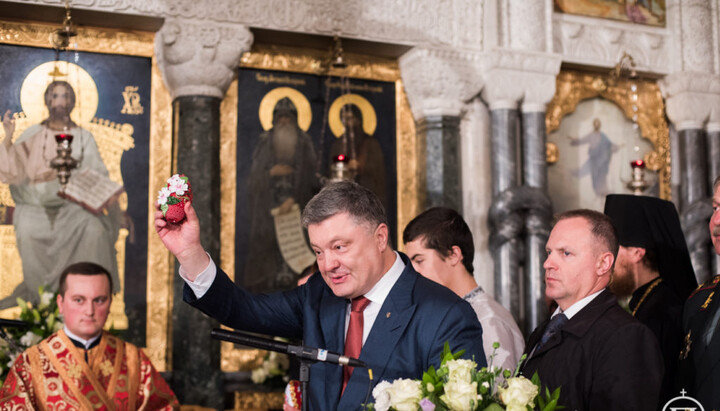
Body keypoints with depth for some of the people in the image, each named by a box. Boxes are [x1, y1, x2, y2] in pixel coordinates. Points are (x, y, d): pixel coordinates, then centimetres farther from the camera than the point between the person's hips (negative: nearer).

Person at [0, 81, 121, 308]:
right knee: (28, 231, -32)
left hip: (74, 205, 0)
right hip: (36, 204, 0)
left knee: (94, 229, -32)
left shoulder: (84, 138, 11)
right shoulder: (33, 134, 10)